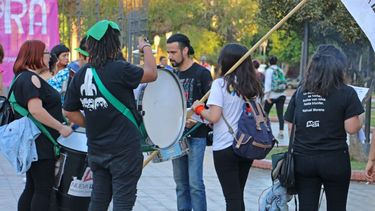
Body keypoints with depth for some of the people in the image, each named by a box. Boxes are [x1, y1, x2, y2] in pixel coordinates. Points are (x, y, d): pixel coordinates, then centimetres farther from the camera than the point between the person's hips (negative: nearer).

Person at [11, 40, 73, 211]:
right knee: (44, 189, -7)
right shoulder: (30, 78, -16)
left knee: (32, 188, 13)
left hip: (32, 144, 10)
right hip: (39, 144, -10)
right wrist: (61, 127, -21)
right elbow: (35, 110, -27)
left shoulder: (23, 78, 17)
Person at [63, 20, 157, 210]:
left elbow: (69, 112, 8)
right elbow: (152, 74, -3)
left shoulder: (81, 75, 2)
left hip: (96, 150, 6)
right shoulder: (119, 69, -16)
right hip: (124, 150, -6)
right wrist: (146, 48, 12)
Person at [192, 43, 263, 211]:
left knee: (232, 197, -3)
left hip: (225, 148, -6)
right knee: (238, 195, 16)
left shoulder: (220, 84, -12)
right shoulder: (252, 85, 7)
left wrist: (199, 109, 0)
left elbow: (214, 116, -19)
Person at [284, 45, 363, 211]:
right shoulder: (346, 93, -7)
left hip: (303, 159, 3)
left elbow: (290, 127, 5)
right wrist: (360, 123, 11)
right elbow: (351, 128, -9)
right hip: (334, 160, -3)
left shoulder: (299, 93, 3)